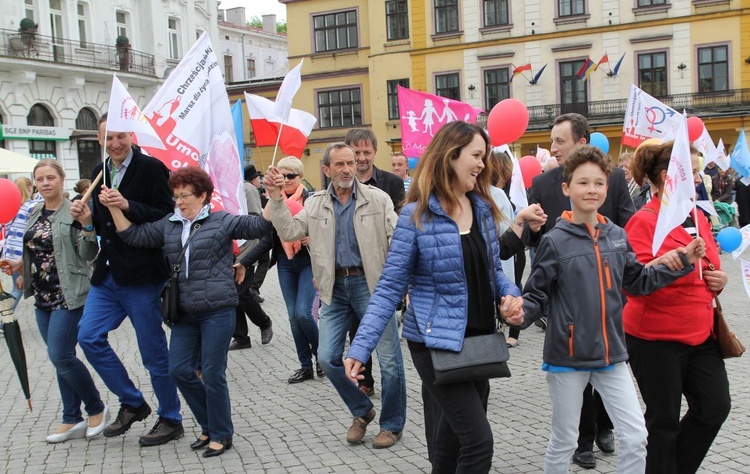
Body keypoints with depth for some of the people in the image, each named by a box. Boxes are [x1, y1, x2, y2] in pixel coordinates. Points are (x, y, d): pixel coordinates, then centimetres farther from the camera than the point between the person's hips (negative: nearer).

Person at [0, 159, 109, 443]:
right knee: (61, 358, 11)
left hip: (68, 296, -8)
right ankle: (73, 421, 20)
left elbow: (88, 255, -14)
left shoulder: (73, 212, -10)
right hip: (43, 297, 8)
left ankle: (97, 409, 9)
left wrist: (86, 225, -28)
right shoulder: (35, 214, 11)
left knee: (60, 356, -10)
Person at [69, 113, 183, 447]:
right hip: (107, 275, 7)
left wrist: (129, 206, -27)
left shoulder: (151, 168, -10)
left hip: (142, 275, -7)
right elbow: (103, 225, 18)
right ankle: (132, 403, 20)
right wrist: (84, 216, -2)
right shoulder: (100, 172, 12)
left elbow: (168, 216, -17)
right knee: (89, 337, 3)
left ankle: (171, 419, 19)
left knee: (153, 351, 2)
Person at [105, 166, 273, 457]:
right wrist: (114, 207, 4)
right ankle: (209, 426, 25)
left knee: (213, 375, -1)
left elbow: (259, 227, -6)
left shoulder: (222, 221, -2)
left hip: (217, 311, -6)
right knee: (179, 370, 5)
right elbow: (134, 236, 13)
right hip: (185, 313, 6)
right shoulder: (168, 226, 12)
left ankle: (221, 435, 17)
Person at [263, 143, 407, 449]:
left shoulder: (377, 198, -1)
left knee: (389, 359, 1)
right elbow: (289, 232, 0)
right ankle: (362, 412, 25)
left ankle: (392, 424, 21)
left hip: (371, 284, -3)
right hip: (335, 288, 3)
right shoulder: (315, 204, 9)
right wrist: (275, 198, -9)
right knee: (328, 358, 1)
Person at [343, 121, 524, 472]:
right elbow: (390, 287, -12)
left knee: (452, 443, 16)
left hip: (479, 341, 6)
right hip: (436, 342, -6)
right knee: (479, 440, -11)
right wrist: (361, 347, -18)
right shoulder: (417, 215, -12)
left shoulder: (484, 209, 5)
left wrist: (510, 293, -6)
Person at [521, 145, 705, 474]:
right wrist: (520, 313, -29)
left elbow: (638, 281, 13)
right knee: (564, 441, 10)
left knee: (636, 437, 5)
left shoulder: (616, 236, 3)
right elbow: (537, 295, -8)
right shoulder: (555, 241, -11)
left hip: (612, 354, 4)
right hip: (568, 356, -4)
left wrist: (683, 260, 5)